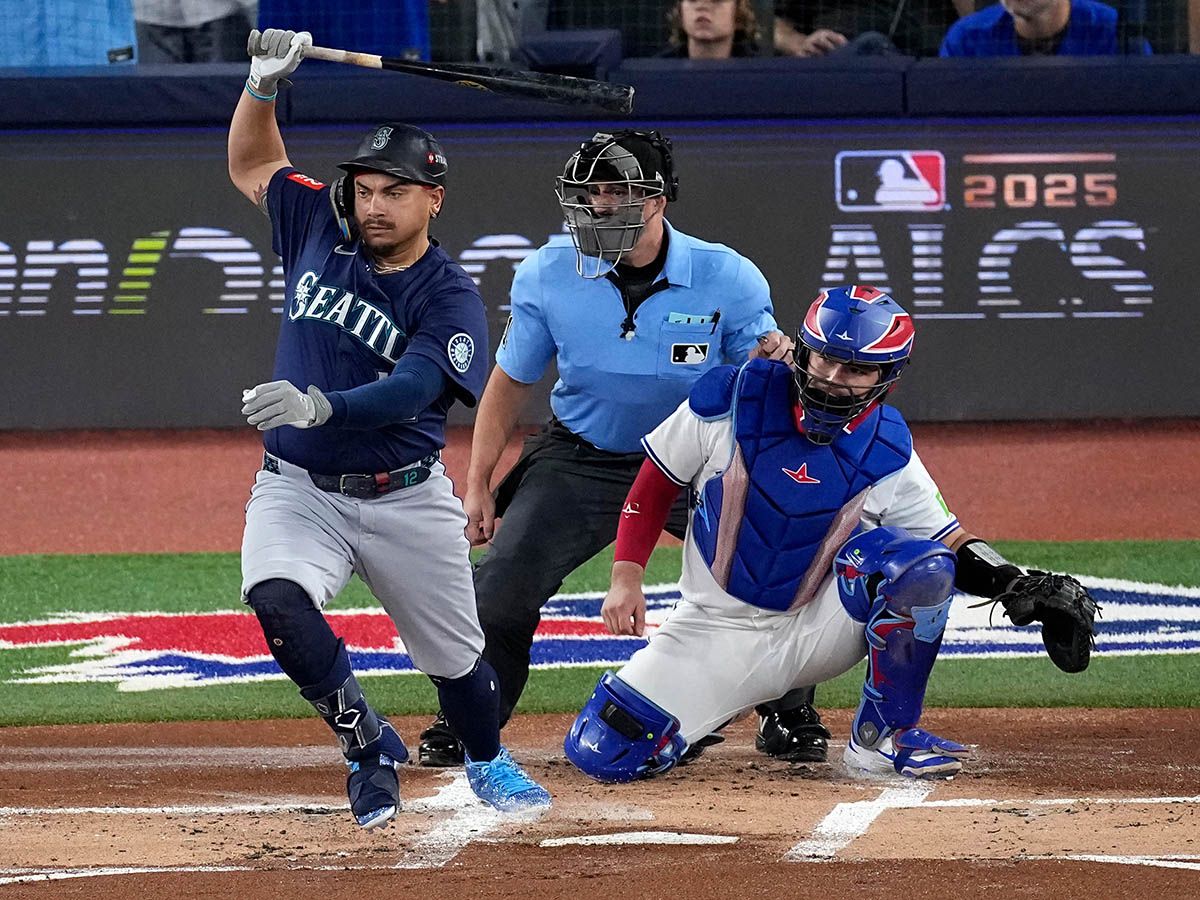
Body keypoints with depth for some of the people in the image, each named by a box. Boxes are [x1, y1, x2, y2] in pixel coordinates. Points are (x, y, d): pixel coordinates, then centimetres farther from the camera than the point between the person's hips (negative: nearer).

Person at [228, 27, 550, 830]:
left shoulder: (449, 297, -13)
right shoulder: (322, 229, 1)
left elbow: (408, 392, -27)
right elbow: (250, 164, 17)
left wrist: (319, 406, -44)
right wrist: (265, 84, -1)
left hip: (405, 498, -2)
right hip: (298, 488, 2)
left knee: (453, 653, 12)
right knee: (279, 605, -28)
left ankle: (489, 764, 46)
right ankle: (369, 748, -8)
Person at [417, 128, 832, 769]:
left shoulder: (728, 278, -19)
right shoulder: (547, 275, -15)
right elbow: (510, 381, 0)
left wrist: (776, 367, -36)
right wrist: (477, 485, 1)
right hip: (582, 460, 1)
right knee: (499, 592, -9)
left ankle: (789, 717, 12)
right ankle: (465, 728, 14)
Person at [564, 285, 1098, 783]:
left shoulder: (887, 454, -9)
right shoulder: (728, 402, -12)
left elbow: (955, 549, -4)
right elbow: (653, 486, 0)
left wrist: (1016, 586, -23)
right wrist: (626, 576, -10)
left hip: (818, 630, 0)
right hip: (719, 632, 0)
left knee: (924, 566, -28)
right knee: (601, 753, -16)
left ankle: (883, 736, -10)